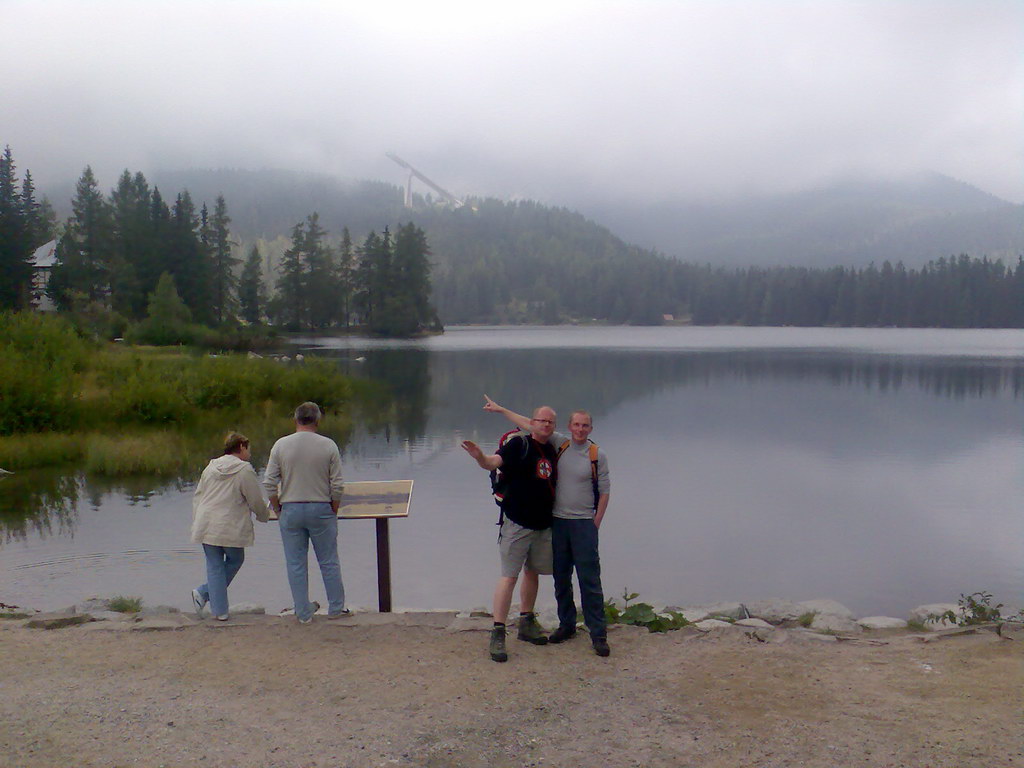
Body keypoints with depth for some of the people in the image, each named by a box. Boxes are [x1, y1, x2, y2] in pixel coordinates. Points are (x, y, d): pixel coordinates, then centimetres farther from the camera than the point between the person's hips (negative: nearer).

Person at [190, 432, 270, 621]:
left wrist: (196, 523, 22)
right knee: (235, 560, 16)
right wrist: (264, 515, 15)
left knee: (215, 566, 10)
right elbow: (256, 501, -5)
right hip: (231, 528, -6)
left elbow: (197, 497, 15)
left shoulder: (210, 467, 12)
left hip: (206, 526, 6)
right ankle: (203, 593, 10)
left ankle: (219, 611, 8)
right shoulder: (245, 470, -8)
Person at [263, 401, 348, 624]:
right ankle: (336, 608, 19)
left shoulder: (281, 445, -3)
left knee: (296, 563, 9)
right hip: (321, 509, -1)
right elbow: (337, 486, -6)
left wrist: (278, 509, 10)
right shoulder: (328, 446, -5)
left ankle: (304, 612, 16)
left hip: (290, 509, 1)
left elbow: (269, 484, -3)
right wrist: (334, 512, 7)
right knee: (329, 562, 10)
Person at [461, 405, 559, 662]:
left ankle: (526, 623, 31)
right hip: (517, 523, -7)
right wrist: (480, 457, -50)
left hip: (543, 525, 7)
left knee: (532, 573, 17)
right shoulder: (519, 444, -11)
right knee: (509, 576, -7)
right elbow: (494, 462, -28)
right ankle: (497, 633, -3)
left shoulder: (553, 451, 8)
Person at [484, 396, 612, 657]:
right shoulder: (559, 444, 5)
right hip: (557, 521, 4)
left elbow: (605, 492, 1)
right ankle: (566, 624, 26)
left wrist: (595, 524, -2)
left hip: (583, 523, -4)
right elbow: (530, 424, 10)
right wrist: (500, 409, 13)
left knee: (590, 580, -5)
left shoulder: (597, 455, -4)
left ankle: (598, 634, 2)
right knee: (561, 578, 12)